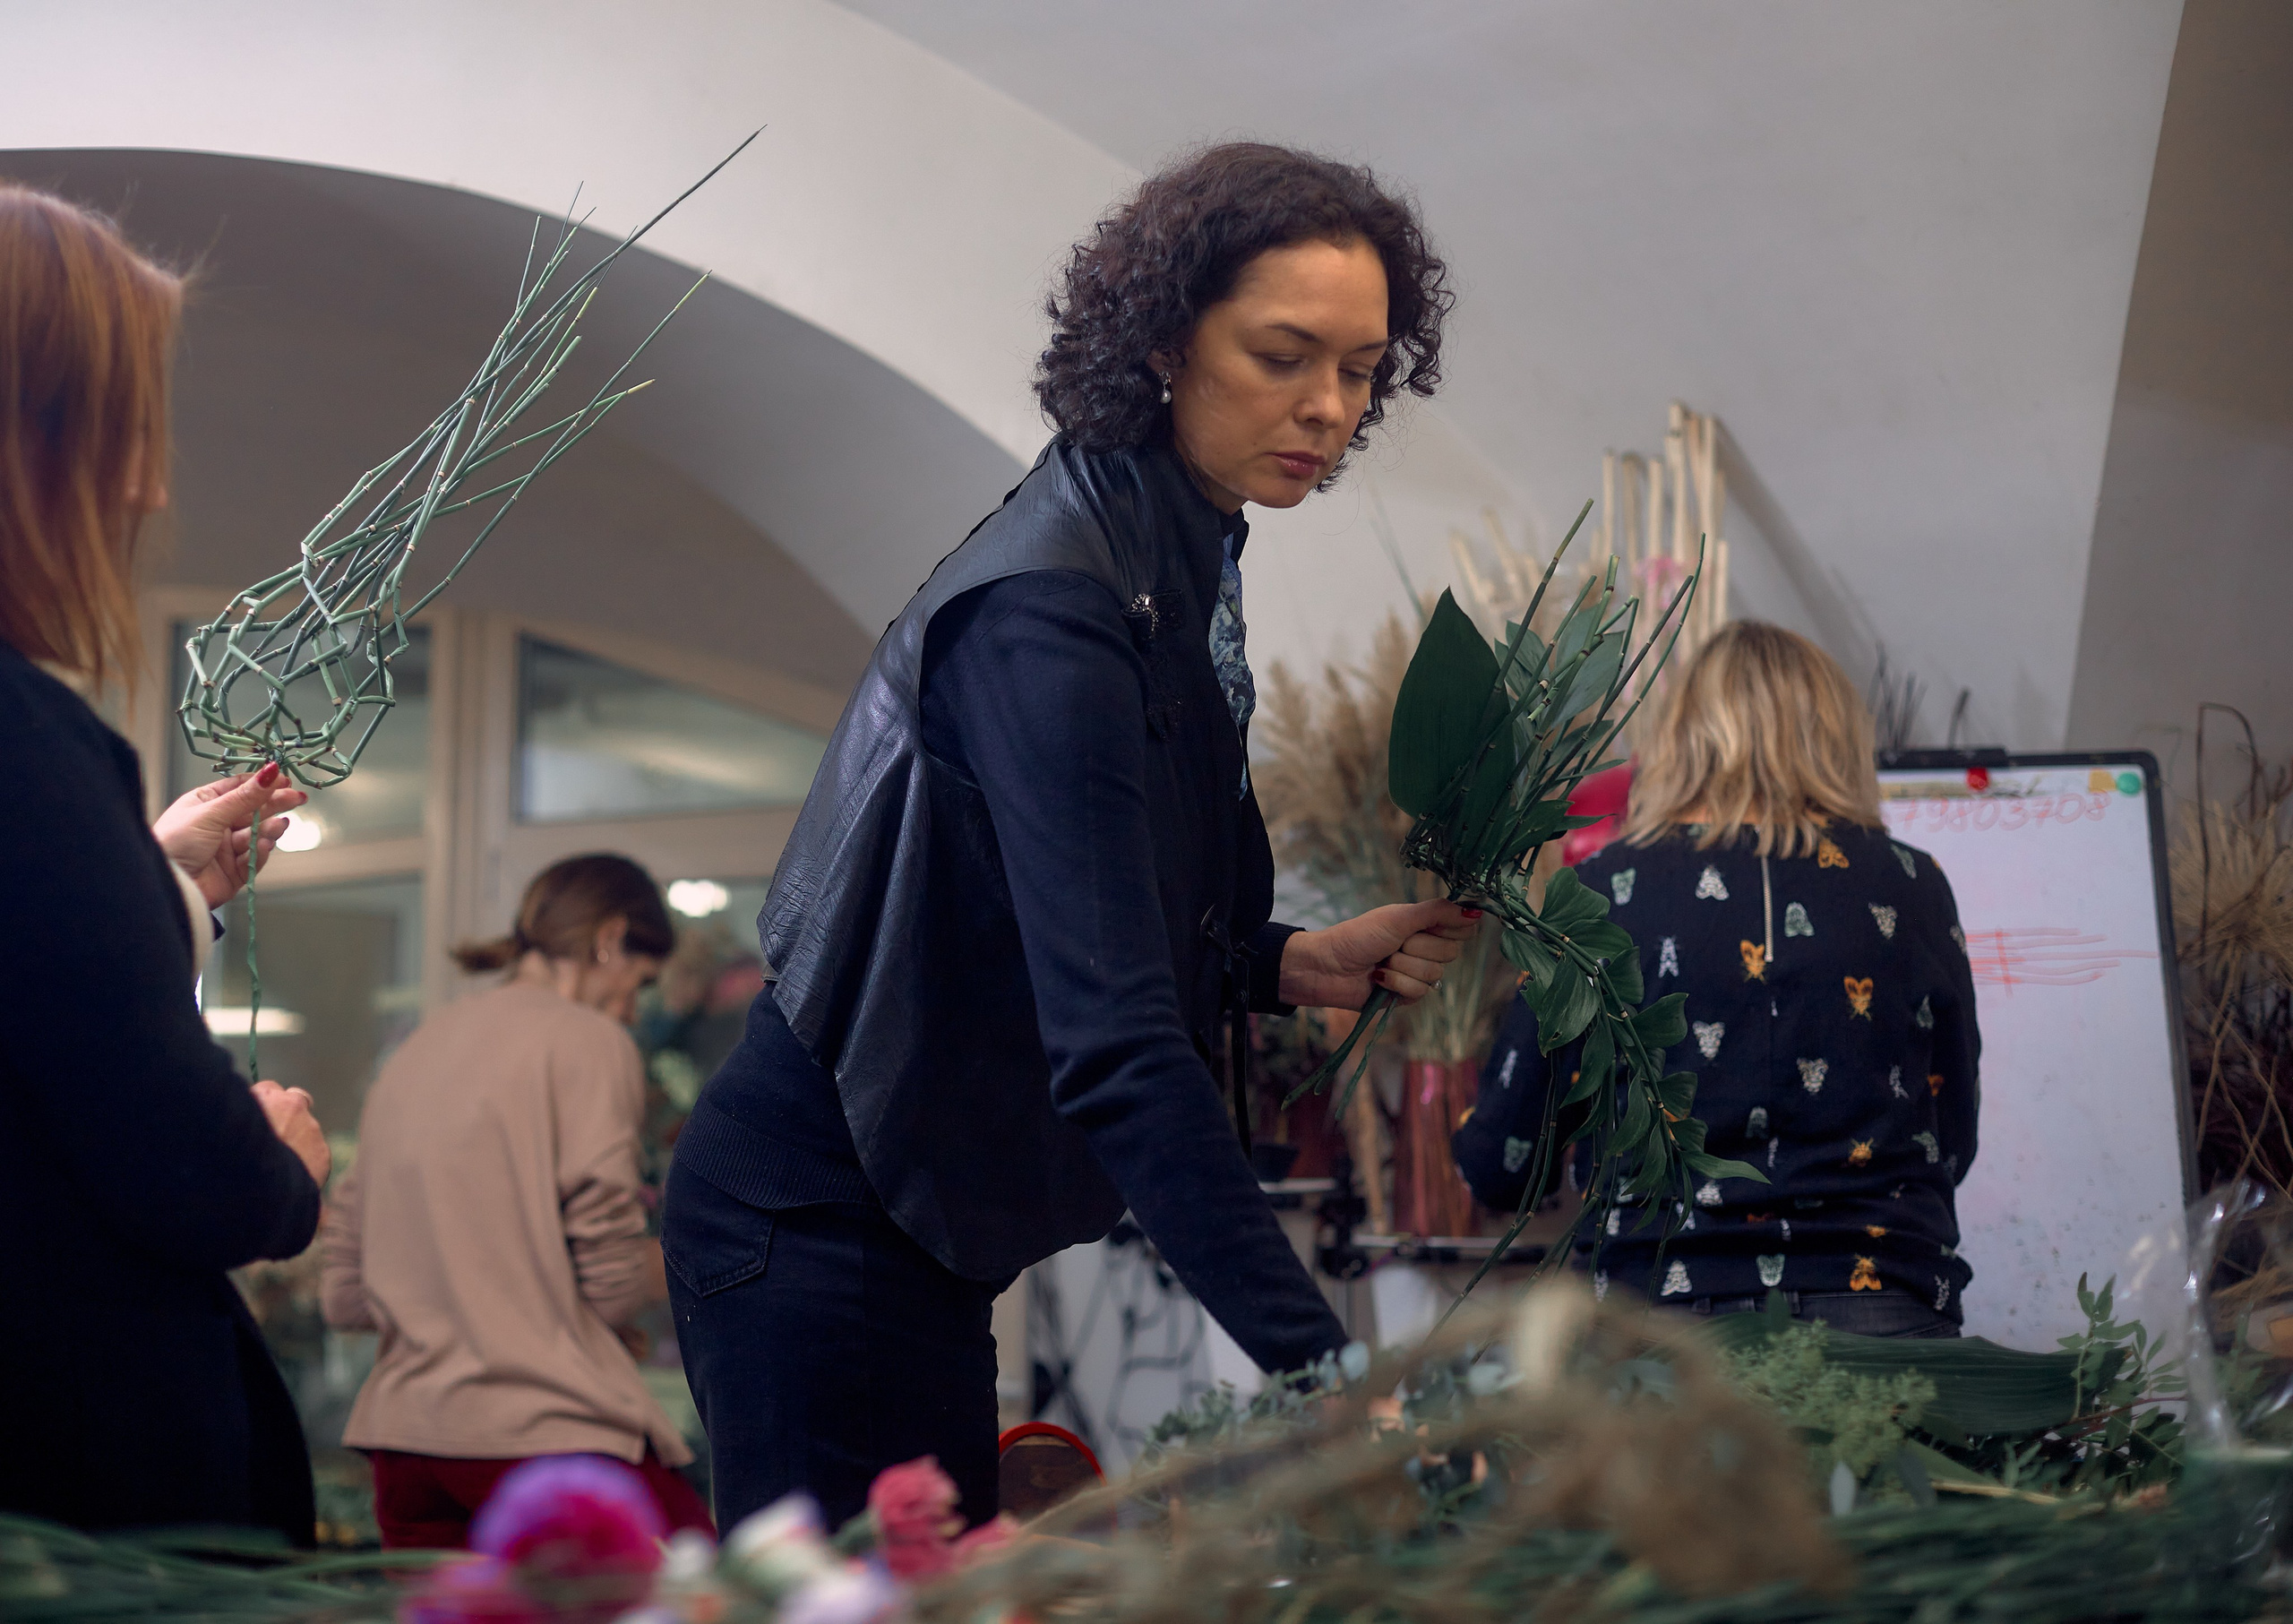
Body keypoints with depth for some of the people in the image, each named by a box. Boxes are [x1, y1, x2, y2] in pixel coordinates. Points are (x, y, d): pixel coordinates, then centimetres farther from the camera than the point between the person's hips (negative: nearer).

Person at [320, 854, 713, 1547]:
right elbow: (611, 1283, -8)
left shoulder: (415, 1052, 18)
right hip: (545, 1430, -7)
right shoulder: (586, 1039, -2)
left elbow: (343, 1294, 16)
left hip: (401, 1439, 8)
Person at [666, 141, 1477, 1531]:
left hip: (911, 1229, 10)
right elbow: (1110, 1040, -32)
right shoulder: (1049, 609, -24)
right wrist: (1317, 1360, -37)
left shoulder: (1174, 568, 6)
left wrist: (1290, 964, 0)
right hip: (816, 1221, -10)